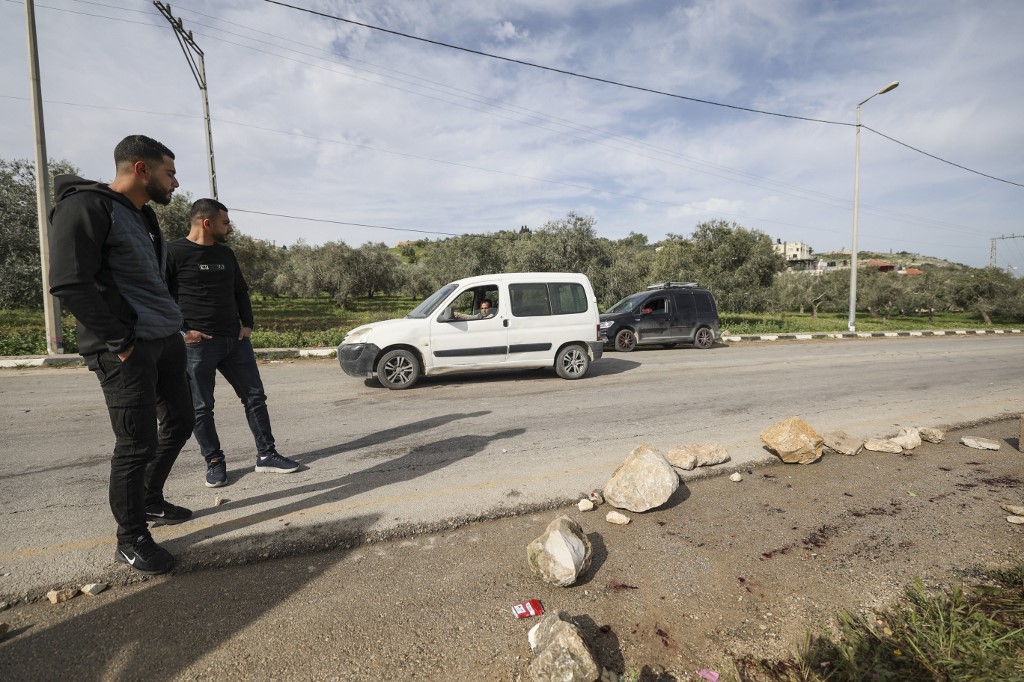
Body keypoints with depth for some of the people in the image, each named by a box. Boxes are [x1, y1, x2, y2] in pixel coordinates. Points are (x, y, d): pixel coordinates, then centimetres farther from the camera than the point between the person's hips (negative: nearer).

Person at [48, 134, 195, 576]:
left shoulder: (143, 215, 17)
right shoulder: (85, 206, -10)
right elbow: (69, 284, -18)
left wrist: (171, 326, 11)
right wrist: (121, 343, -16)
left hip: (165, 339, 9)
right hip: (128, 349, -9)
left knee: (179, 423, 16)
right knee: (137, 445, -2)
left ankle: (151, 502, 36)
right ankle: (131, 540, 16)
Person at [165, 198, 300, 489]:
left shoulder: (225, 253, 13)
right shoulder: (174, 252, -5)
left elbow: (241, 292, 20)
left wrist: (247, 324, 10)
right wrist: (181, 331, -12)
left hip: (234, 340, 6)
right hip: (196, 344, -6)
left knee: (255, 397, 6)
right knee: (201, 408, 4)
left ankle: (266, 455, 16)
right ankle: (214, 463, 20)